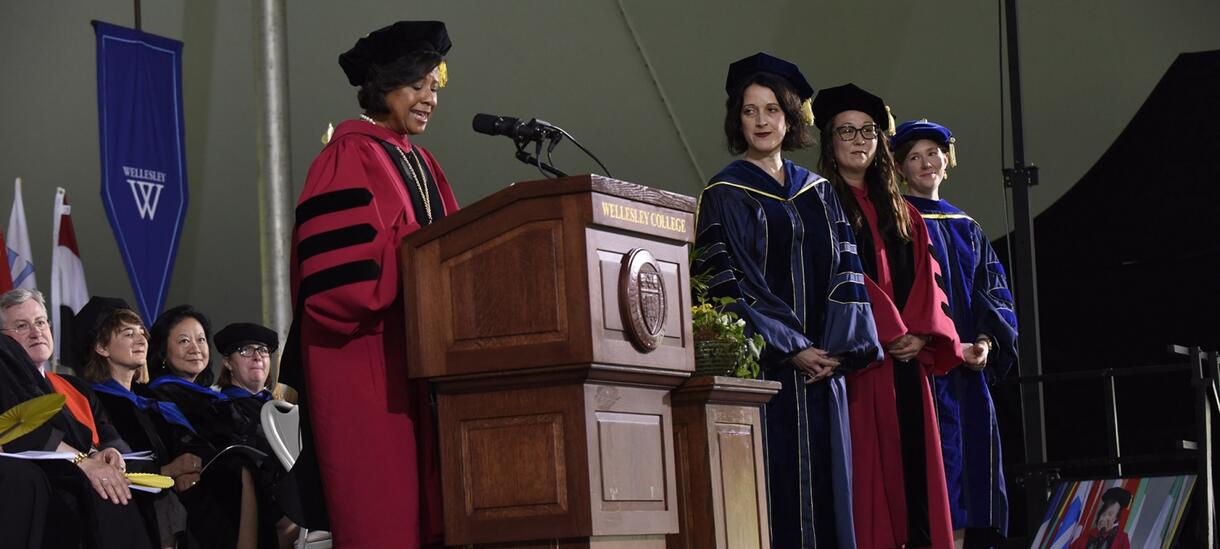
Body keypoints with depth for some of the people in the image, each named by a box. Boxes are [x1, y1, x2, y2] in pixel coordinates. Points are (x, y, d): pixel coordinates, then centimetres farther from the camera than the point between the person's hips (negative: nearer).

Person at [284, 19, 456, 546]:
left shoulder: (421, 164, 19)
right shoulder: (350, 155, -6)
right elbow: (345, 264, -17)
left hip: (419, 350, 8)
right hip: (366, 352, -8)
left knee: (423, 497, 3)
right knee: (379, 504, -11)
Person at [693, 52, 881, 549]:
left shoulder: (818, 193, 15)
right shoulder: (725, 195, 1)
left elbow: (844, 271, 10)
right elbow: (726, 281, -8)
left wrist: (837, 348, -6)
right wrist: (792, 349, -14)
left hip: (822, 366, 5)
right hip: (766, 370, -5)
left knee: (826, 485, 3)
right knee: (778, 485, -9)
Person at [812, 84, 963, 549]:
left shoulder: (900, 211, 21)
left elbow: (925, 275, 12)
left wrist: (920, 333, -6)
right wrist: (888, 332, -14)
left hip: (908, 357, 6)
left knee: (916, 462, 2)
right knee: (869, 466, -10)